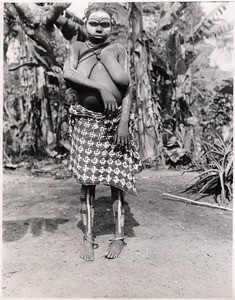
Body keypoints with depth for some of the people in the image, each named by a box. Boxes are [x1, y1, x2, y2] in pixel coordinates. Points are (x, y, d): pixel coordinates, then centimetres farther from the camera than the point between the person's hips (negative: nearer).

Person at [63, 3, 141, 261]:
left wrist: (124, 122, -12)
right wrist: (101, 87, -21)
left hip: (114, 122, 0)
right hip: (87, 122, 0)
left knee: (116, 180, 2)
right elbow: (67, 73, -12)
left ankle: (118, 236, 14)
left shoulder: (118, 50, 7)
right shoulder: (78, 47, 8)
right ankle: (88, 238, 12)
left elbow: (126, 88, -2)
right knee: (87, 181, 1)